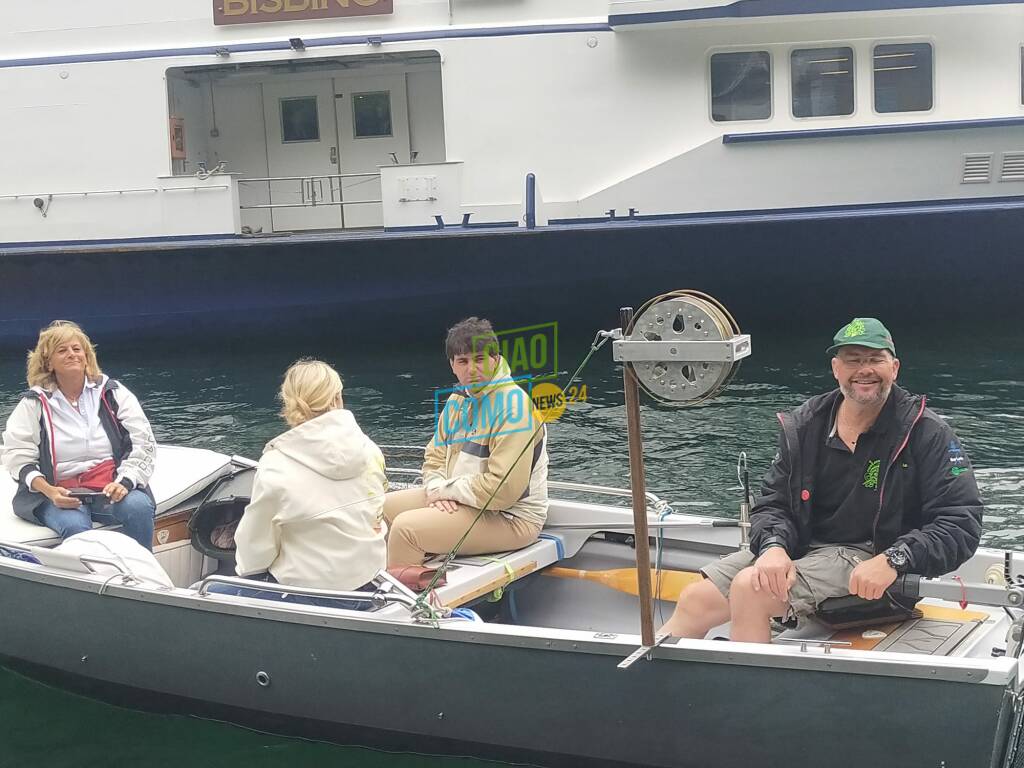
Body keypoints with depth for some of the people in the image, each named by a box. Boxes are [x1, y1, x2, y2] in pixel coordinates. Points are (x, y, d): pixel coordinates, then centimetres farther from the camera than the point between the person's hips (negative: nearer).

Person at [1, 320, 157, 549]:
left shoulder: (112, 393, 10)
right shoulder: (34, 403, 8)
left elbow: (144, 443, 4)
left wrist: (124, 482, -14)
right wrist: (48, 491, -15)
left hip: (112, 487, 1)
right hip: (60, 493, -1)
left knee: (139, 507, -31)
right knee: (75, 526, -34)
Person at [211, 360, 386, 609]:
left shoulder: (276, 467, -18)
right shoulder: (370, 450, -5)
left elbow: (255, 546, -9)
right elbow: (375, 521, 7)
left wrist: (245, 570, 13)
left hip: (308, 596, -6)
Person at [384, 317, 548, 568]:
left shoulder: (512, 405, -21)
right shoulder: (458, 400, 8)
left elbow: (504, 489, -27)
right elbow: (435, 455, 14)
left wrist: (445, 489, -15)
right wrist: (437, 490, -9)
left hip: (510, 517, -10)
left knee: (405, 527, -21)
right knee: (387, 506, 13)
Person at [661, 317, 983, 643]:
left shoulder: (927, 433, -8)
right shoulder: (803, 427, 6)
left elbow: (962, 523, -12)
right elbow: (772, 503, 9)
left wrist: (893, 561, -27)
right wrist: (774, 546, -15)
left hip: (869, 558, -5)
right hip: (799, 547, 6)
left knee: (749, 589, -25)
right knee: (694, 600, -9)